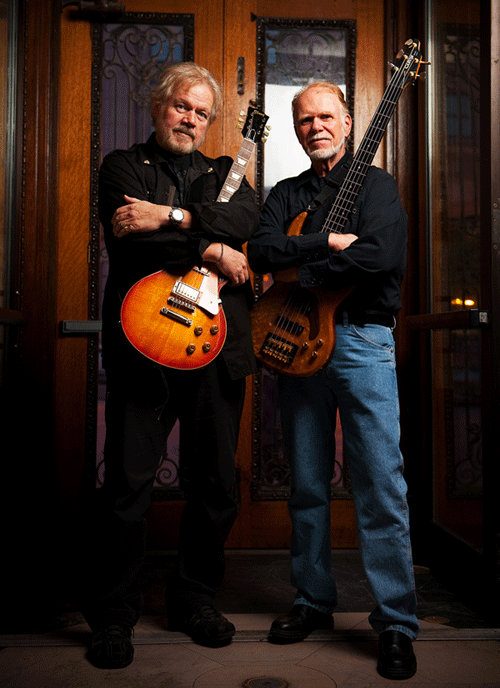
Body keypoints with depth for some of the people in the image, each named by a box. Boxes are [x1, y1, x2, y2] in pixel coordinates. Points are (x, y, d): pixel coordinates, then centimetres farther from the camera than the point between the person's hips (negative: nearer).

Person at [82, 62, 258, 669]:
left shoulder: (224, 172, 21)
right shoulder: (122, 166, 12)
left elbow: (246, 219, -3)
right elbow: (129, 241, -8)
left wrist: (168, 216, -14)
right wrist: (210, 250, -9)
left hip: (216, 343, 4)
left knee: (215, 483, 8)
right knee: (127, 485, -2)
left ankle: (194, 597, 27)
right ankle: (111, 615, 16)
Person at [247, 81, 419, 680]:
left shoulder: (375, 184, 6)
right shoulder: (285, 194, 18)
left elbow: (384, 254, -13)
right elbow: (261, 251, -1)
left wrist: (302, 273, -9)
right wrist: (330, 241, -12)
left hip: (361, 339, -4)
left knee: (381, 486, -5)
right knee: (307, 484, 9)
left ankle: (397, 624, 6)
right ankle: (314, 601, 23)